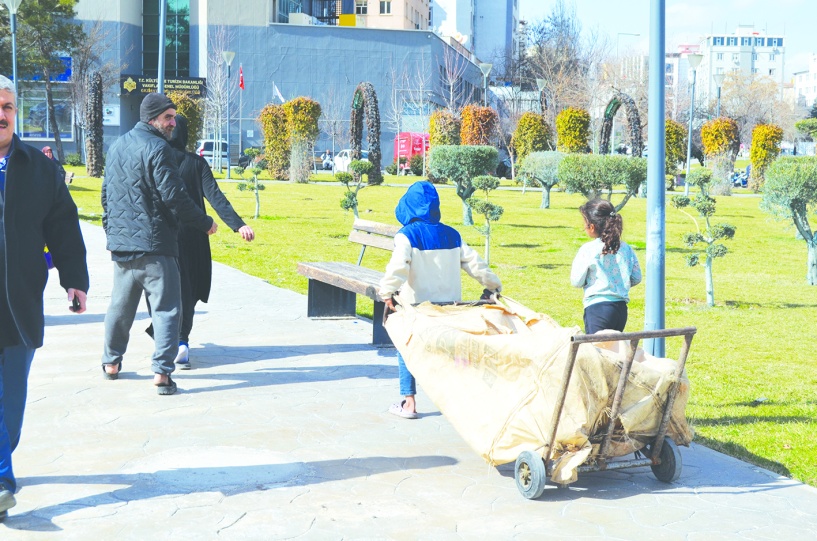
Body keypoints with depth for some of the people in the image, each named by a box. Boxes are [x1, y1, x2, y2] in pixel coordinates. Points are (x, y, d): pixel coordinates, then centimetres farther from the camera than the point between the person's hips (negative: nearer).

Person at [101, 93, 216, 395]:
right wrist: (205, 223, -5)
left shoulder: (117, 147, 14)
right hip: (154, 245, -8)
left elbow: (106, 194, 22)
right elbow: (174, 198, -17)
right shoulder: (157, 149, -12)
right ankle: (162, 371, -10)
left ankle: (111, 362, 30)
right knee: (166, 308, -4)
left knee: (120, 305, 20)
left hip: (120, 244, 8)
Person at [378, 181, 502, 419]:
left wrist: (387, 292, -31)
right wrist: (493, 284, 18)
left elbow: (398, 266, -23)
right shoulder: (452, 235, 6)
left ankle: (408, 403, 7)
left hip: (416, 306, -4)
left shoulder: (407, 235, -8)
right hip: (450, 306, 4)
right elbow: (474, 263, 8)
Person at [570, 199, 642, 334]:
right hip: (621, 308, 6)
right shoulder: (625, 248, 5)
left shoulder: (588, 250, -10)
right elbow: (637, 278, 10)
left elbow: (576, 281, -6)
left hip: (597, 308, -6)